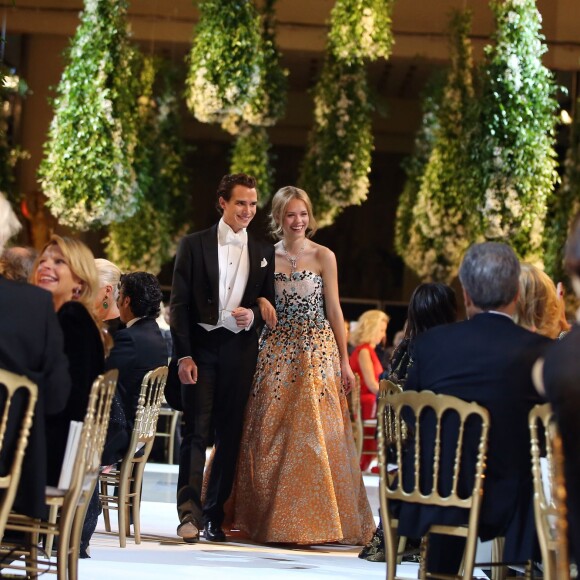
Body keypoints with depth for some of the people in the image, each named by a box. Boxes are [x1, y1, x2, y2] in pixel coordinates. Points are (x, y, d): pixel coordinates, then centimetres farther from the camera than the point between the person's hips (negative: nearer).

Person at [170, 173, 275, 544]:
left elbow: (270, 304, 16)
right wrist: (184, 355, -8)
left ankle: (216, 516, 9)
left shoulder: (264, 253, 13)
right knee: (197, 431, -8)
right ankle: (190, 514, -11)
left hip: (241, 351, 3)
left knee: (230, 435, 4)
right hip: (201, 349, -3)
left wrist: (253, 315, -8)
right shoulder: (194, 245, 4)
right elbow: (179, 304, 1)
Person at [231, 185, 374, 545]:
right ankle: (275, 518, 9)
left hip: (317, 352, -2)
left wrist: (344, 361, -1)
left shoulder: (323, 257, 2)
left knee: (315, 434, -5)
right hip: (276, 352, 2)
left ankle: (316, 518, 3)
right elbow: (259, 305, 13)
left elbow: (334, 309, 1)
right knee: (271, 436, 0)